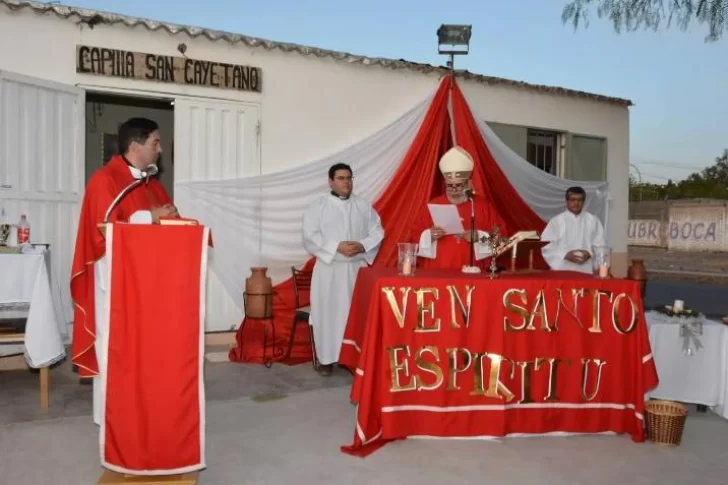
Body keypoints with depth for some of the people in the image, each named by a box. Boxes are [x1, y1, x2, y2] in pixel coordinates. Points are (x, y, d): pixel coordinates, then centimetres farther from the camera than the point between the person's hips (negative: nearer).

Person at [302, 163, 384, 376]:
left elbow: (377, 232, 6)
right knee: (328, 312, 0)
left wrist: (362, 246, -14)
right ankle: (326, 358, 11)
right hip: (328, 269, -2)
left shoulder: (364, 206, 9)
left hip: (358, 268, 2)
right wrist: (336, 247, -19)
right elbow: (310, 237, -9)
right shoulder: (317, 206, 0)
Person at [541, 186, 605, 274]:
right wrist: (565, 255, -12)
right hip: (562, 270, -1)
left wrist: (589, 254, -11)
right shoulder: (556, 221, 4)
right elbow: (546, 245, -1)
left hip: (586, 271, 1)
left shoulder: (593, 221, 10)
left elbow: (600, 245, 8)